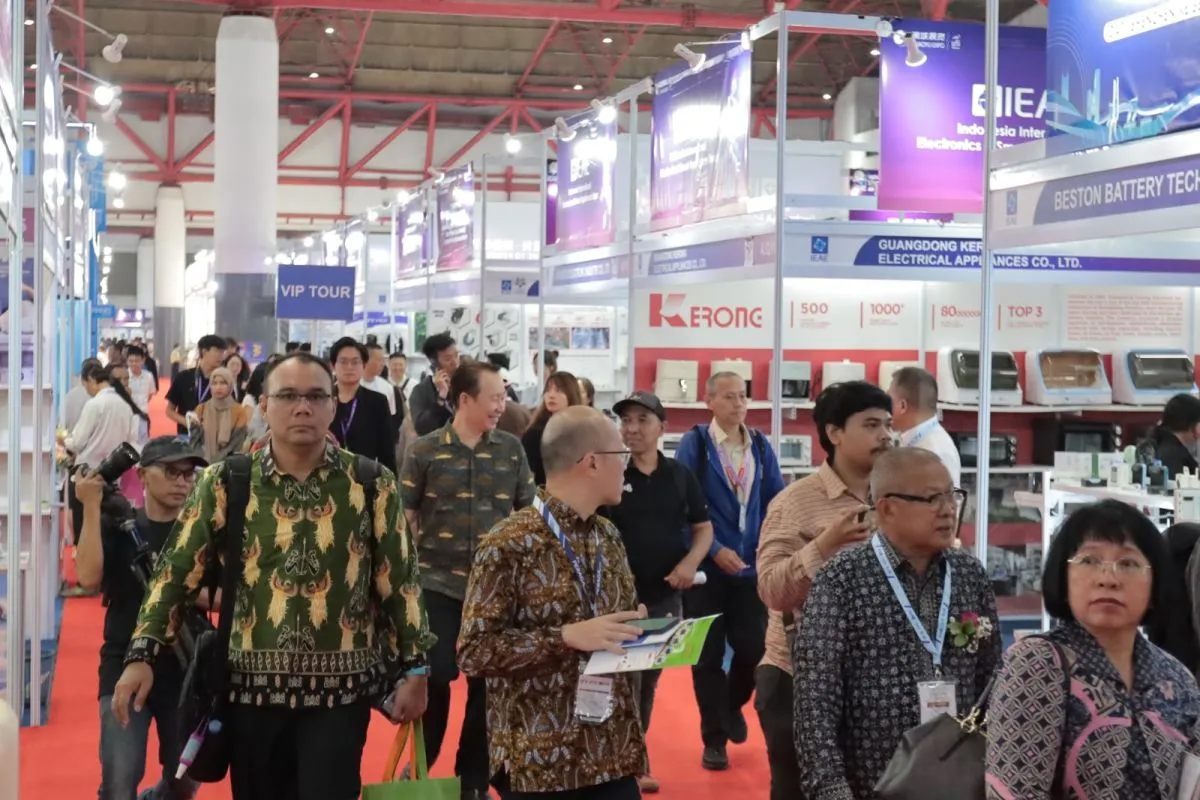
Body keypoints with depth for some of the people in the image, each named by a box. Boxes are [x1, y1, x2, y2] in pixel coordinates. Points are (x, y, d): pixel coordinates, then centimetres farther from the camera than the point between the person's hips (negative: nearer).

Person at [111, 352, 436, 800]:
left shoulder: (372, 484, -1)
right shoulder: (226, 482, -1)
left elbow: (399, 579, 3)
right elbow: (177, 569, 0)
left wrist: (414, 669, 2)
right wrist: (141, 655, -9)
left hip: (340, 686, -1)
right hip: (253, 684, 1)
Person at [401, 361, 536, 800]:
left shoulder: (511, 449, 3)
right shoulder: (424, 451, -4)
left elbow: (527, 512, 11)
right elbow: (406, 516, 2)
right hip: (438, 583, -2)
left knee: (489, 681, 7)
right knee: (435, 676, -2)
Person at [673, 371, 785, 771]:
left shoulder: (760, 445, 6)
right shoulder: (694, 443, -7)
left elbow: (776, 500, 8)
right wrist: (714, 550, -15)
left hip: (751, 564, 3)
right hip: (708, 566, -3)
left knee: (753, 647, 2)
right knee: (708, 655, 4)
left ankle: (732, 706, 33)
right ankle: (714, 738, 16)